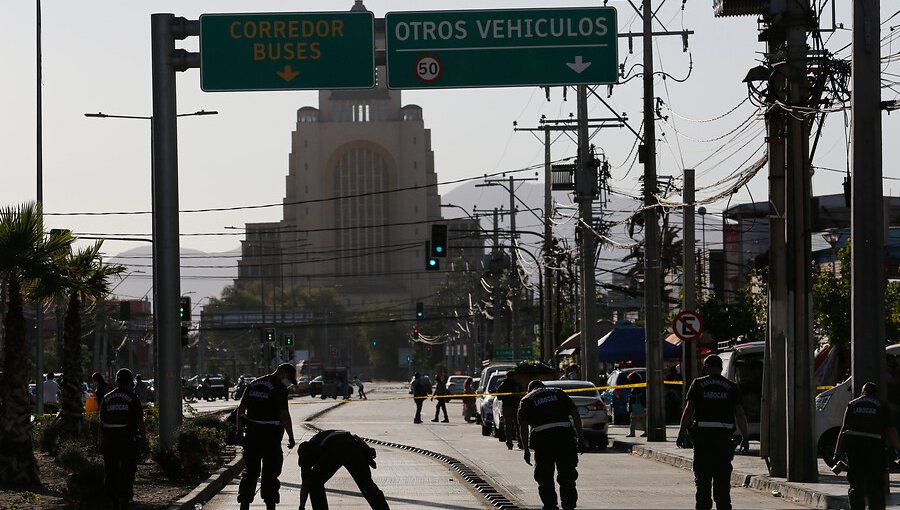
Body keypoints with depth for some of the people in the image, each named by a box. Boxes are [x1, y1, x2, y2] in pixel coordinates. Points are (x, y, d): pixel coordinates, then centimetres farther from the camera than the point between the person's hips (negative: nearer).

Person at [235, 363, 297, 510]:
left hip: (251, 434, 5)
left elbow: (240, 409, 10)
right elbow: (284, 414, -14)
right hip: (271, 436, -5)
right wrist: (291, 437, -8)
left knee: (250, 471, 10)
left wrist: (239, 430, 13)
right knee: (270, 473, 3)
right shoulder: (279, 388, -9)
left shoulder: (253, 384, 12)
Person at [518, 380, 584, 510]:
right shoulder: (558, 393, 21)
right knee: (567, 477, 10)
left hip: (543, 436, -2)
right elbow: (575, 413, 11)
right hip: (565, 434, 2)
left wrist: (526, 449, 5)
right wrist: (580, 436, 10)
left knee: (545, 478, 10)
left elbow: (523, 426, 4)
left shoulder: (526, 400, 15)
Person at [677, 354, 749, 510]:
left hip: (702, 433, -1)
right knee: (723, 476, 7)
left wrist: (682, 432, -2)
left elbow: (689, 410, -4)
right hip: (724, 434, 1)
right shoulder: (731, 387, 7)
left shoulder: (698, 384, 2)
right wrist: (744, 436, 7)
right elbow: (740, 414, 3)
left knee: (703, 475, 5)